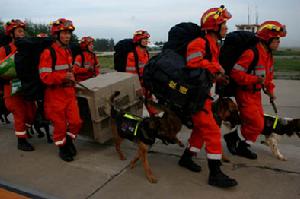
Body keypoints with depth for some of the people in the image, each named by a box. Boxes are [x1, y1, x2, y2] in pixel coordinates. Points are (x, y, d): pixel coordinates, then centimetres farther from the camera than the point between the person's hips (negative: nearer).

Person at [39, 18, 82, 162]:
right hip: (55, 95, -6)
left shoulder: (68, 51, 12)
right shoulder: (48, 53, -14)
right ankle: (62, 148, 28)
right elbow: (44, 77, -20)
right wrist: (62, 77, -31)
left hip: (69, 93, 6)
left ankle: (69, 141, 32)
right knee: (60, 124, 6)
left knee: (76, 121, 5)